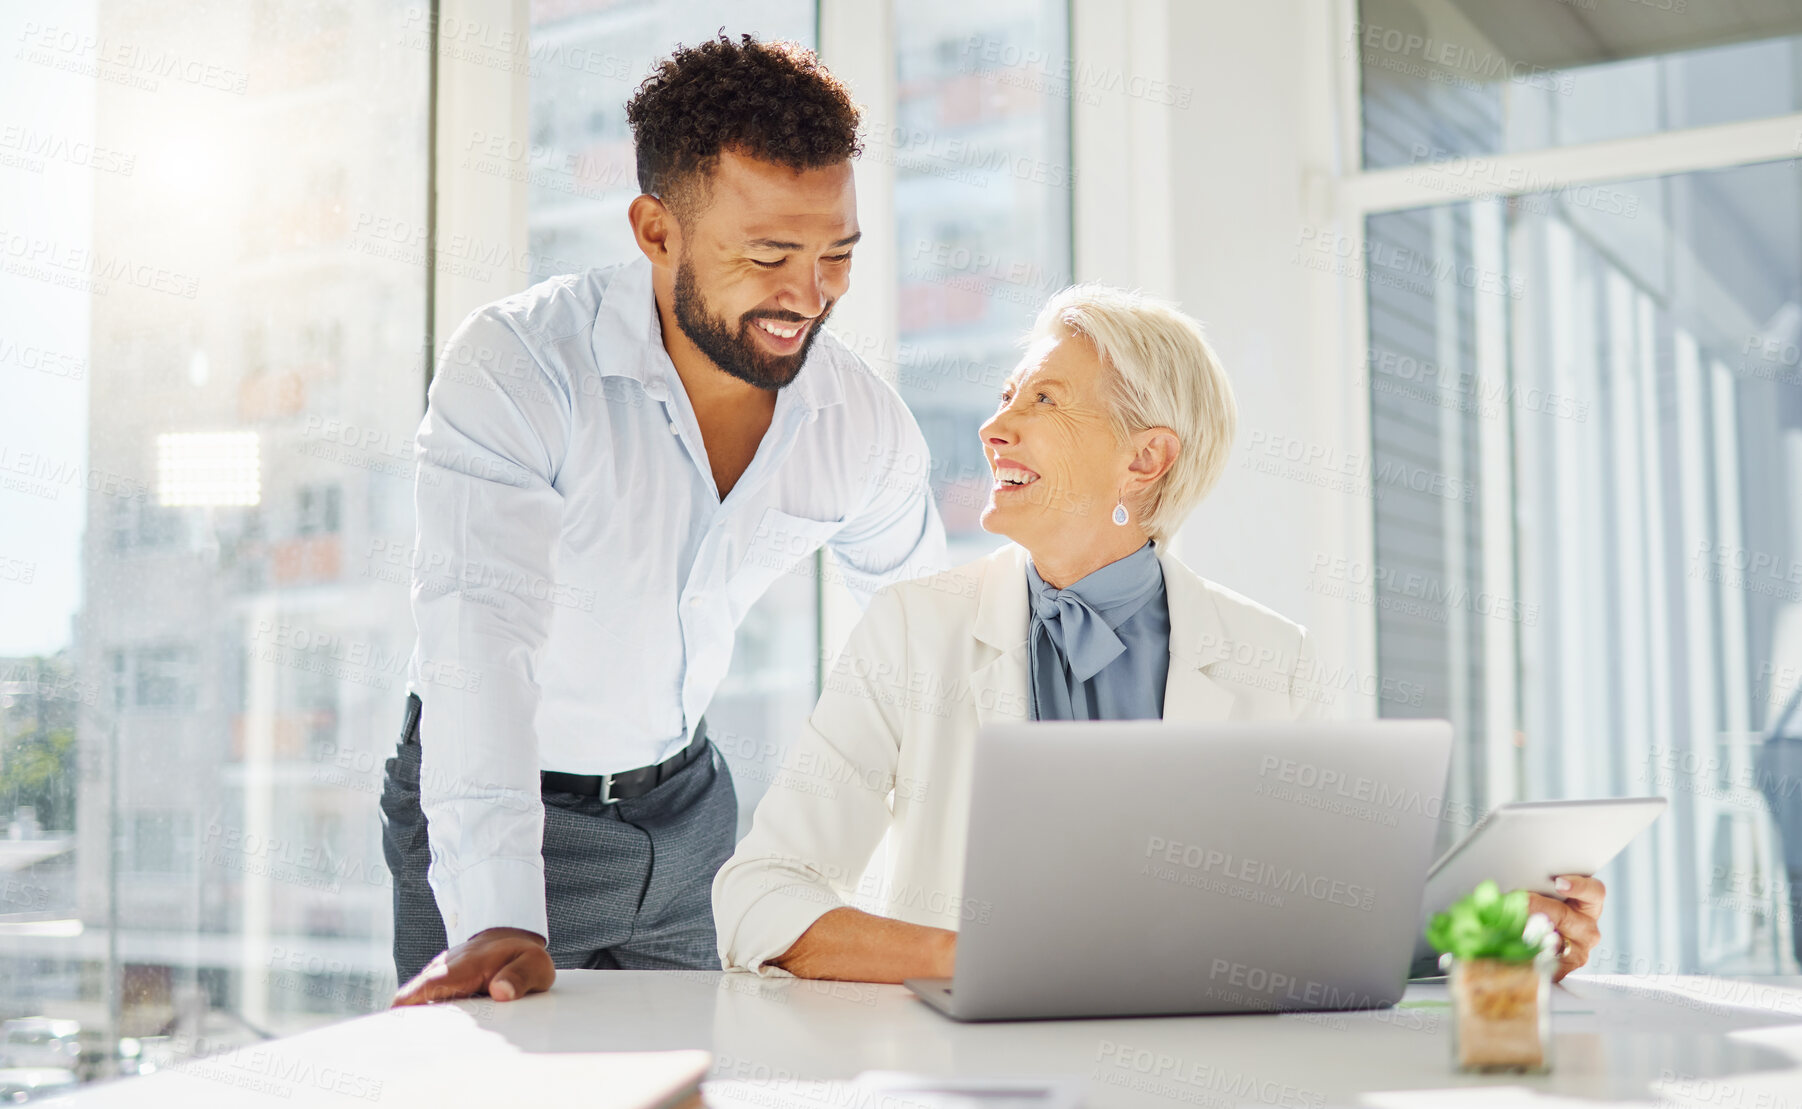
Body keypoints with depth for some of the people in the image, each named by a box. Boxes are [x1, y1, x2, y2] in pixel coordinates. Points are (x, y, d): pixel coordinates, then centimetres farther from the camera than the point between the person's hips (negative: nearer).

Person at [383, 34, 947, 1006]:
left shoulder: (864, 423, -9)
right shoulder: (514, 364, -25)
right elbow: (480, 632, -35)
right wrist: (498, 919, -44)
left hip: (685, 802, 4)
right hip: (495, 803, -4)